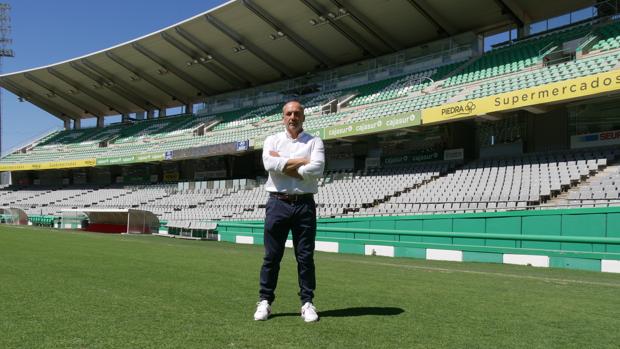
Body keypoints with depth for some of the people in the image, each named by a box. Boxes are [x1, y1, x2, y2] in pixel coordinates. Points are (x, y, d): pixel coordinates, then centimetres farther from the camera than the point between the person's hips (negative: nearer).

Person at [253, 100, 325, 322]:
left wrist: (284, 164, -7)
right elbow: (269, 164, -10)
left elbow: (317, 169, -11)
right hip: (278, 203, 1)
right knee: (271, 255, 4)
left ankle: (307, 302, 12)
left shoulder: (314, 142, 8)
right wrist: (302, 162, -9)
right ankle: (265, 301, 14)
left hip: (304, 204, 0)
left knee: (305, 256, 4)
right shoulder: (272, 140, 11)